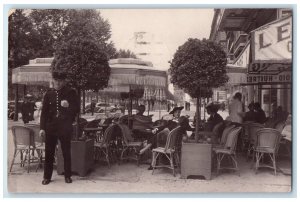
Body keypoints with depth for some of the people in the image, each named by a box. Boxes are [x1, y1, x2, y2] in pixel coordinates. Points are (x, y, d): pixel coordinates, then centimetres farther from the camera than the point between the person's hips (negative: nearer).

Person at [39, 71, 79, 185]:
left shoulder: (71, 93, 0)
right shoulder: (49, 94, 6)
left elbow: (77, 109, 1)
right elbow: (44, 112, 7)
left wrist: (68, 106, -20)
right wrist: (42, 128, 0)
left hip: (65, 127, -2)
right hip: (50, 127, 2)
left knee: (66, 152, 6)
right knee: (49, 153, 5)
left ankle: (67, 176, 19)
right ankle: (47, 177, 16)